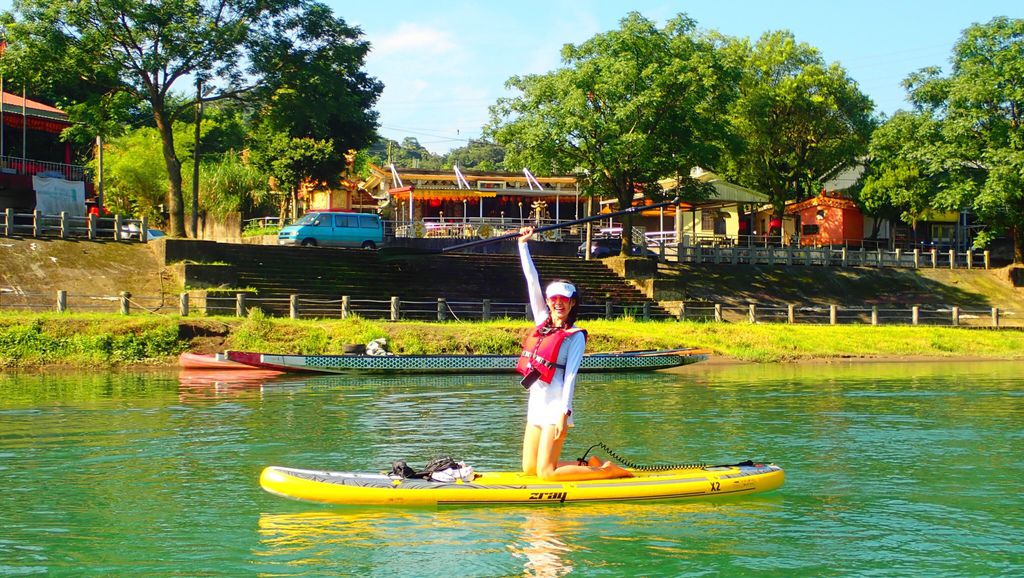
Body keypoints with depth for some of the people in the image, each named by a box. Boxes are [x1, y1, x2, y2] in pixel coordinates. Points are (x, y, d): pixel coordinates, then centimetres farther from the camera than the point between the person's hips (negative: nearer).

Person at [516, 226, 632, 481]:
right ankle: (589, 466, 20)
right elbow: (532, 282, 10)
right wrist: (523, 244, 9)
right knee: (529, 469, 8)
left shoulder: (575, 336, -7)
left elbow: (570, 375, -13)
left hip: (555, 405, -7)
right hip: (536, 402, 8)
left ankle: (608, 471, 1)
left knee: (546, 473, -11)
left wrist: (564, 412, -21)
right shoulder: (543, 322, 10)